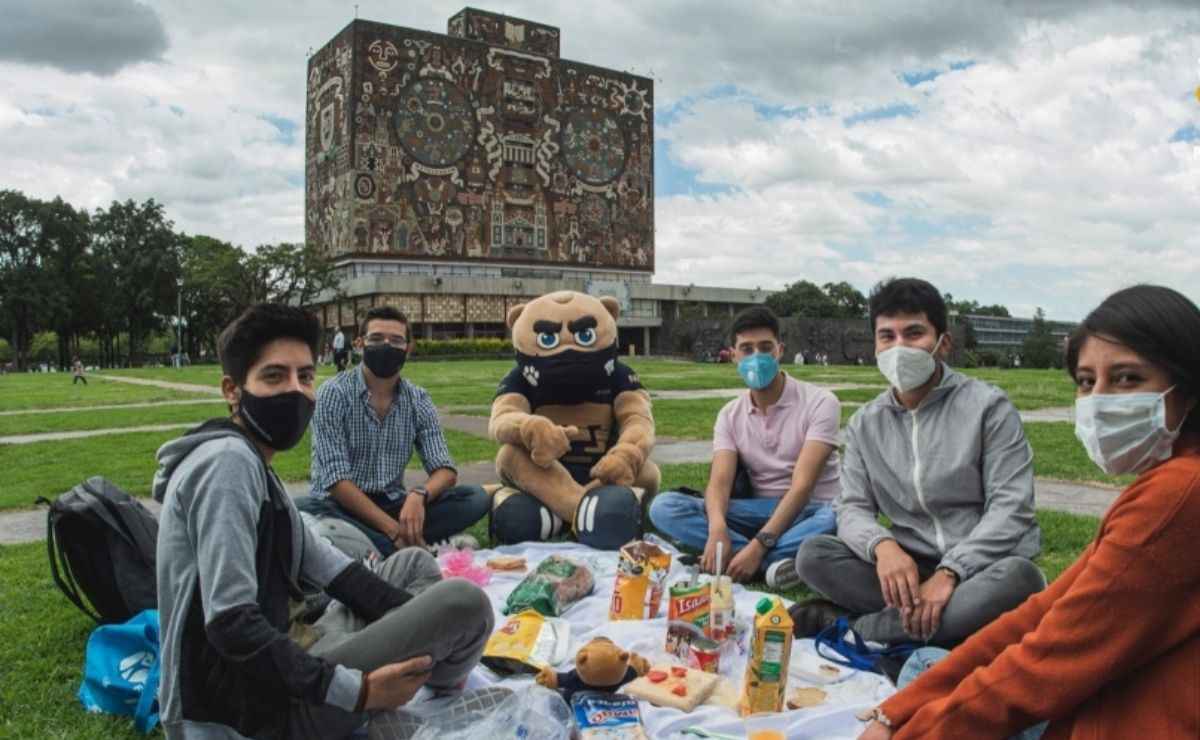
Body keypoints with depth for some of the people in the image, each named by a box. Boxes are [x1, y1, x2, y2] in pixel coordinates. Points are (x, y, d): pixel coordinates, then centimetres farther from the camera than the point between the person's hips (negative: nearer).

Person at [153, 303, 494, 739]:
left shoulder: (252, 465, 15)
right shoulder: (227, 461, -19)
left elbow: (320, 563, 14)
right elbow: (230, 622, -28)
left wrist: (422, 625, 6)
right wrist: (357, 693, -26)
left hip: (272, 674, 10)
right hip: (257, 703, -10)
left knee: (415, 563, 20)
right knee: (464, 601, -15)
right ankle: (440, 693, 16)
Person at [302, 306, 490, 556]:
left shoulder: (419, 400, 2)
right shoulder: (334, 394, -10)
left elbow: (445, 470, -3)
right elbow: (336, 479, -18)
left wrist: (419, 495, -27)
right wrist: (392, 529, -27)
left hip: (394, 505, 4)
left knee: (476, 498, -16)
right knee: (307, 511, -37)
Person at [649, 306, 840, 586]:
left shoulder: (820, 402, -11)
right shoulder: (730, 415, 3)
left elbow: (802, 485, -20)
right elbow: (720, 481, -11)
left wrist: (759, 544, -31)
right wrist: (717, 527, -35)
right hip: (759, 511, 4)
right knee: (664, 506, -19)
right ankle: (774, 562, -31)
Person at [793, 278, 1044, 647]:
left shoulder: (988, 406, -7)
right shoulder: (864, 424, 5)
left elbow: (1010, 507, -13)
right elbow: (852, 507, 0)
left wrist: (950, 572, -26)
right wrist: (882, 546, -24)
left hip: (981, 569, -2)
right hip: (910, 568, 2)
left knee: (1018, 576, -37)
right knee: (813, 555, -18)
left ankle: (848, 627, -27)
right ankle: (957, 624, -24)